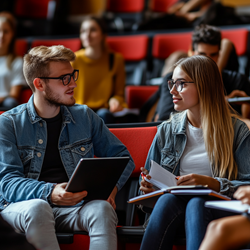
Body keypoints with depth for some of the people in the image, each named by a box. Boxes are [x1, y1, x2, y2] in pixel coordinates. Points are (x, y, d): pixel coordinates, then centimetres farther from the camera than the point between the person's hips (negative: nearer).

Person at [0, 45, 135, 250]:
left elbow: (122, 157, 21)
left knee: (102, 208, -32)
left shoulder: (85, 117, 16)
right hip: (23, 206, -2)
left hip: (75, 208, 2)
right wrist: (50, 193, -24)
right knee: (38, 208, -38)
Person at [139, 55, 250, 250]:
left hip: (217, 207, -2)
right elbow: (149, 182, 22)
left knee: (196, 204, -37)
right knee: (167, 199, -34)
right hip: (173, 204, 2)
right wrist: (148, 186, -3)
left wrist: (211, 183, -18)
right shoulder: (166, 130, 18)